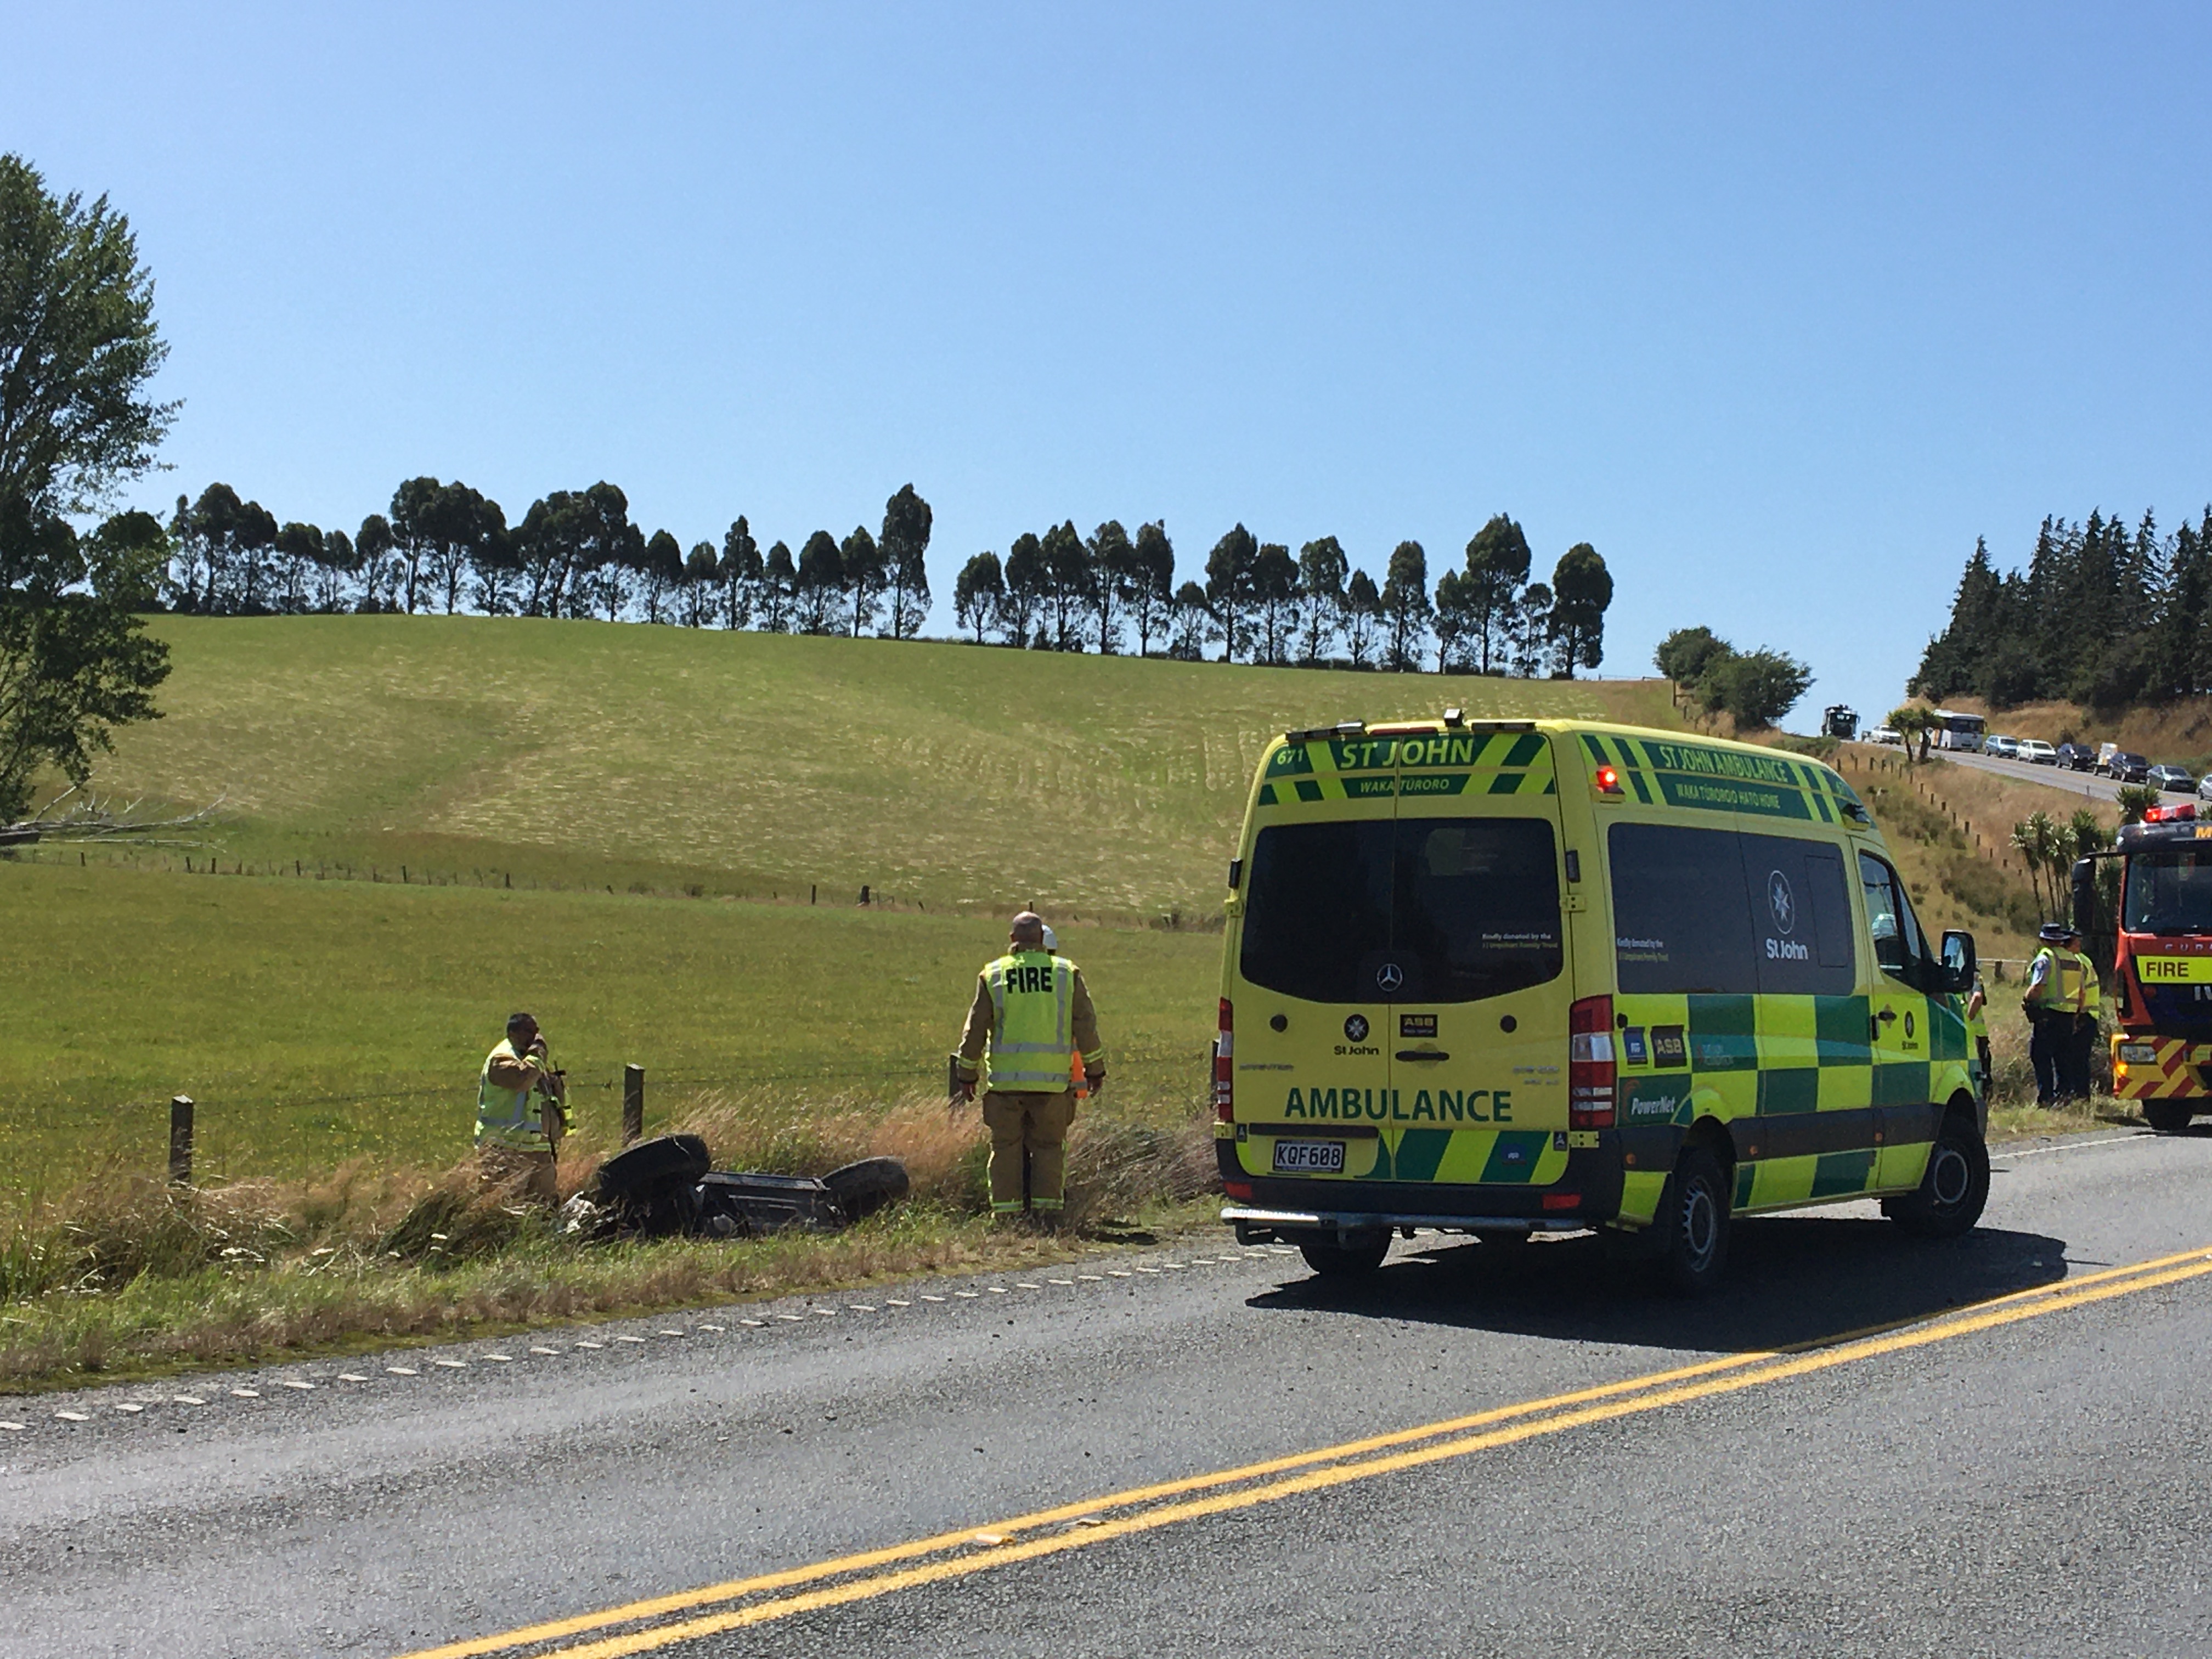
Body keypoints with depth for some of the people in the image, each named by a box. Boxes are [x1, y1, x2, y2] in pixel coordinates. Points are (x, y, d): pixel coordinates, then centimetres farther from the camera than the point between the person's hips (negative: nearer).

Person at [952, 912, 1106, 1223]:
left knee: (1005, 1147, 7)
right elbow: (1086, 1025, 5)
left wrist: (967, 1074, 13)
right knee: (1049, 1145, 9)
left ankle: (1006, 1210, 6)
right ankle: (1049, 1207, 3)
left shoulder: (992, 975, 2)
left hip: (1004, 1079, 0)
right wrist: (1095, 1069, 15)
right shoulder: (1067, 973, 3)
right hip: (1053, 1080, 0)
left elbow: (975, 1030, 4)